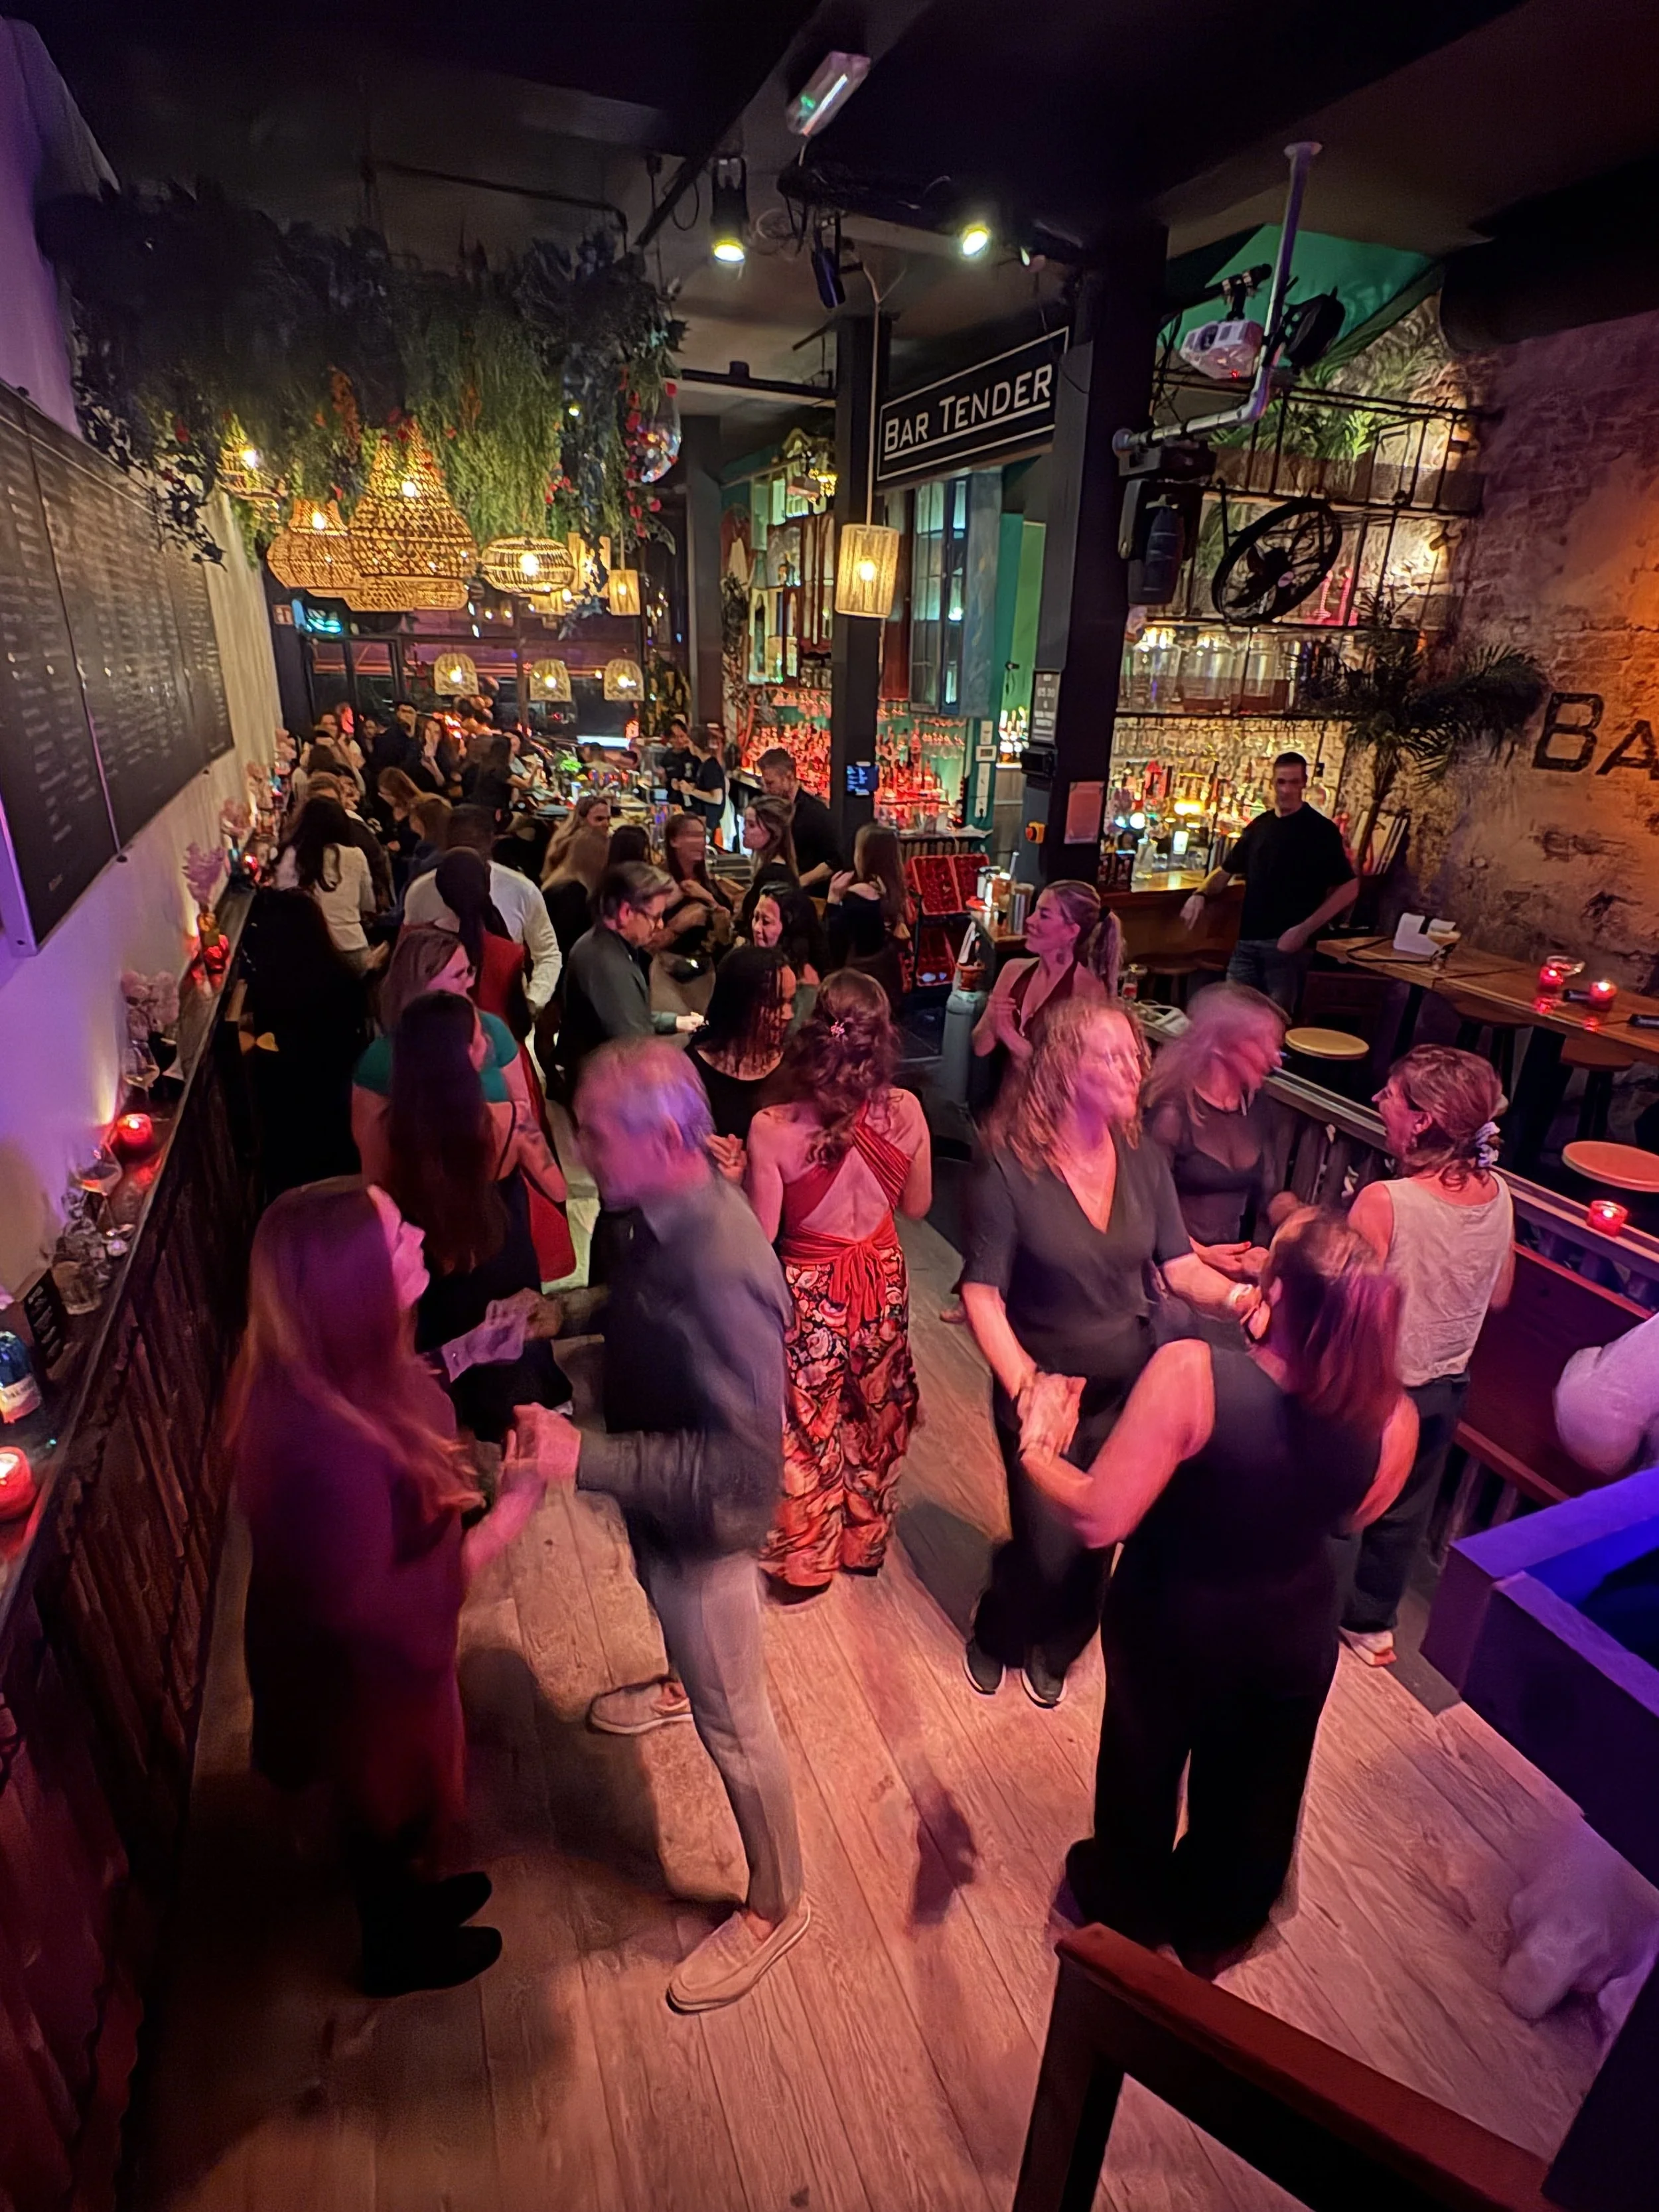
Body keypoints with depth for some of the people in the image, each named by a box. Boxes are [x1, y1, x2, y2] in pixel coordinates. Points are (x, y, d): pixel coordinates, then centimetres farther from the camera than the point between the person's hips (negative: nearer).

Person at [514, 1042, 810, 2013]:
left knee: (734, 1723, 13)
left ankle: (777, 1907, 39)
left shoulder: (719, 1271, -40)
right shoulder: (677, 1211, -13)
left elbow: (739, 1458, -37)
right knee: (677, 1618, 39)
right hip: (659, 1497, 9)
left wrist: (585, 1458, -37)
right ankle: (684, 1684, 72)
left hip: (703, 1523, -9)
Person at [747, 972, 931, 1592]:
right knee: (875, 1416, 26)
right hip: (882, 1281, 3)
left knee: (811, 1426, 20)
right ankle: (866, 1541, 49)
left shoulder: (773, 1128, -26)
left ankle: (806, 1559, 42)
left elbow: (761, 1232, -16)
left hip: (811, 1290, -2)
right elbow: (916, 1206, -3)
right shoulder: (906, 1112, -18)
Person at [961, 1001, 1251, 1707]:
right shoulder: (1010, 1166, -21)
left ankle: (1054, 1650, 49)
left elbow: (1181, 1265, -6)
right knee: (1048, 1542, 6)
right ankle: (996, 1638, 42)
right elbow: (981, 1292, -20)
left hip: (1129, 1382, 4)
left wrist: (1237, 1294, -26)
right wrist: (1024, 1386, -29)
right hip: (1046, 1384, -4)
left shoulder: (1143, 1158, -8)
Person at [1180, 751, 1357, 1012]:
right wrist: (1200, 895, -2)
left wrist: (1304, 930, -18)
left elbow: (1348, 888, -8)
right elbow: (1227, 870, 20)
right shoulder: (1259, 826, 11)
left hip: (1286, 943, -5)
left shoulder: (1322, 830, -6)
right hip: (1247, 942, 5)